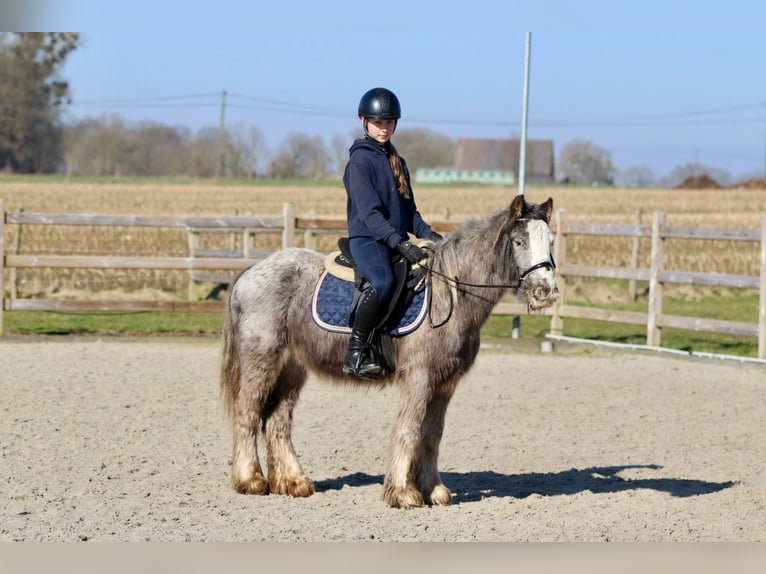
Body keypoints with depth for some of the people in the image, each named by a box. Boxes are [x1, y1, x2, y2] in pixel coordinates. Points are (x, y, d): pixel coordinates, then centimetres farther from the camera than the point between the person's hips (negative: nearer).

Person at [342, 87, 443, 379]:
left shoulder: (396, 161, 20)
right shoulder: (361, 159, -6)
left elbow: (407, 207, 23)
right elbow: (369, 212, -15)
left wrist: (425, 232, 3)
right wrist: (399, 243, -24)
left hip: (396, 240, 9)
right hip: (366, 237, -9)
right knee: (383, 282, -36)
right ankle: (355, 354, -32)